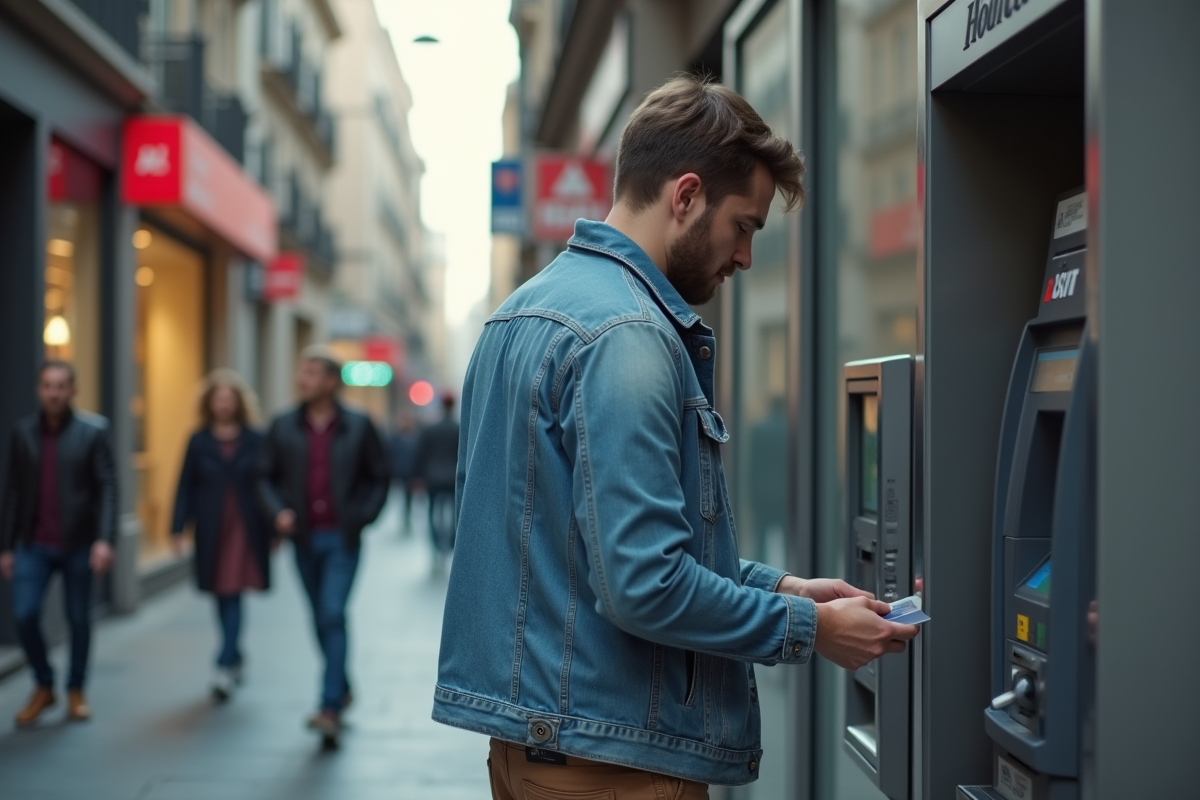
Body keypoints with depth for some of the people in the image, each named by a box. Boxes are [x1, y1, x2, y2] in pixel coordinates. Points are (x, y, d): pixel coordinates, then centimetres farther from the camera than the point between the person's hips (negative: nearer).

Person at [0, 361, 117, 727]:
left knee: (79, 619, 6)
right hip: (34, 544, 2)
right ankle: (43, 687, 15)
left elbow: (107, 487, -8)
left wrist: (104, 539, -19)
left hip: (78, 544, -2)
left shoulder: (93, 432, -4)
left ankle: (76, 691, 24)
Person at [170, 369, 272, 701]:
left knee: (233, 595, -9)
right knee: (224, 597, 9)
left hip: (246, 529, -2)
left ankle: (225, 667, -12)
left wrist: (273, 530, 2)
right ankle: (235, 659, 26)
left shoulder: (255, 441, 2)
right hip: (211, 531, 2)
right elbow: (186, 486, 4)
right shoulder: (199, 442, 5)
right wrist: (178, 527, -3)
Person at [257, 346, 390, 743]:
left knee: (333, 615, -14)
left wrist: (364, 516, -5)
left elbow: (380, 477, 5)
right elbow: (266, 476, 8)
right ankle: (341, 688, 32)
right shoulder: (283, 427, 3)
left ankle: (330, 707, -15)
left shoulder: (359, 427, -2)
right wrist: (278, 511, -8)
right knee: (320, 618, 13)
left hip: (342, 538, -3)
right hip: (304, 538, 4)